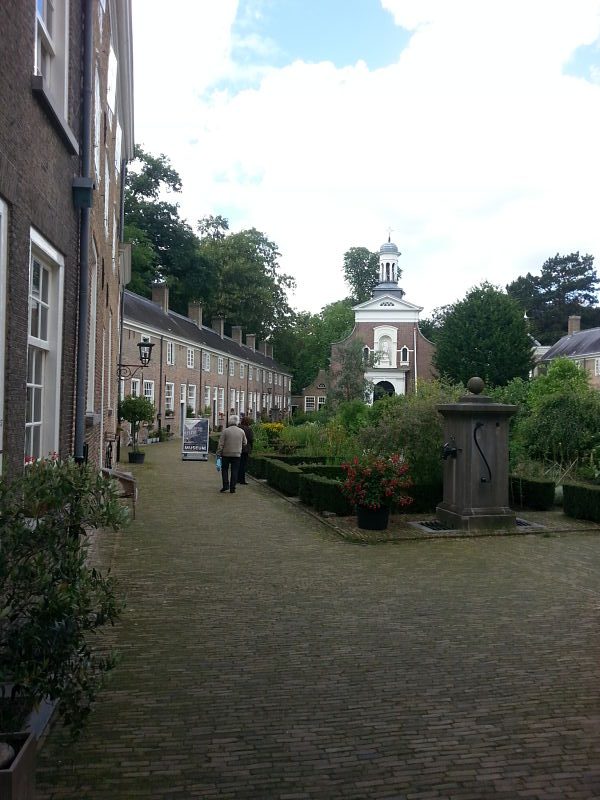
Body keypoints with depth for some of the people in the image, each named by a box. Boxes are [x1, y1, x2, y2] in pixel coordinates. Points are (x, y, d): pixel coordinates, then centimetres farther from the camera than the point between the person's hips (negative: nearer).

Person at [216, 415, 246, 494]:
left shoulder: (225, 431, -8)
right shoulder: (241, 431, 0)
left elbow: (220, 444, -9)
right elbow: (244, 443, 9)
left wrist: (218, 454, -4)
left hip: (226, 454, -2)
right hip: (237, 454, 2)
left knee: (224, 469, 13)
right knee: (234, 471, 5)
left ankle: (225, 485, 1)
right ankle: (232, 488, 4)